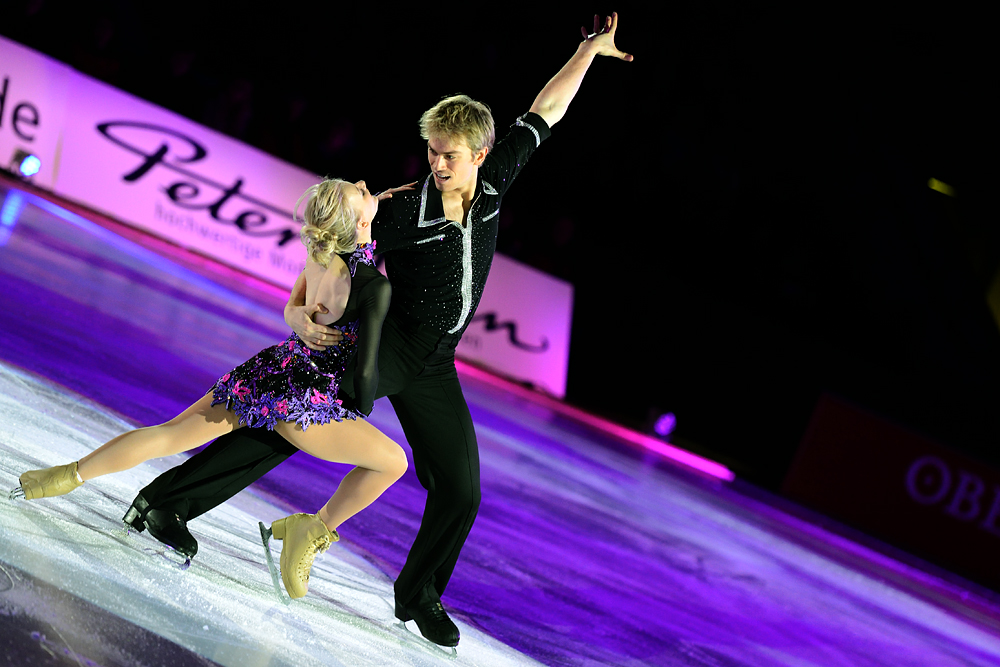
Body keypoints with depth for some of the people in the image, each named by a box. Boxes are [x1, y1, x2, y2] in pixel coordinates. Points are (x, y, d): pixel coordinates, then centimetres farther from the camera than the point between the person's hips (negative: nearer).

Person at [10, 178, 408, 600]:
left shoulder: (318, 250, 0)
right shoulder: (376, 287, -18)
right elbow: (366, 368, -14)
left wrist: (374, 204, 27)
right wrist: (362, 415, 7)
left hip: (265, 372, 7)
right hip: (302, 398, -7)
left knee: (169, 435, 18)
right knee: (393, 461, 5)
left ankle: (71, 475, 19)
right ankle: (317, 530, 1)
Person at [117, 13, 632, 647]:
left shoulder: (494, 183, -2)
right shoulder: (404, 211, -14)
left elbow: (545, 112, 6)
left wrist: (591, 49, 9)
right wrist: (298, 309, -25)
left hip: (433, 368, 5)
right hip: (383, 345, -5)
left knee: (460, 491, 5)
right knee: (288, 421, -18)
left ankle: (418, 596, 26)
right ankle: (165, 498, -13)